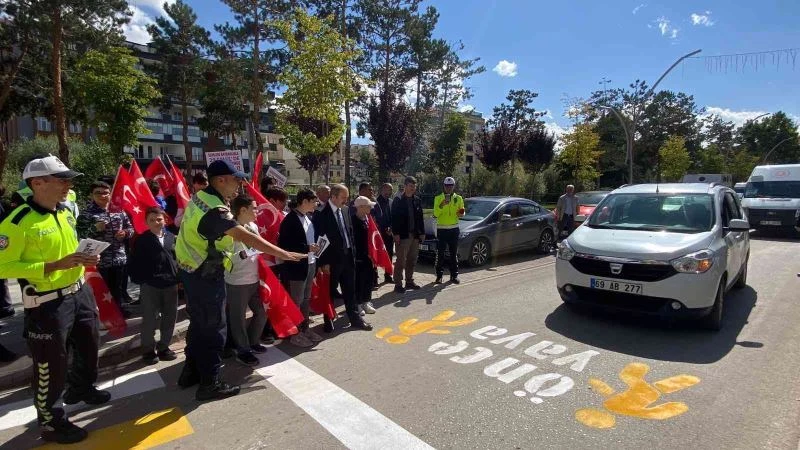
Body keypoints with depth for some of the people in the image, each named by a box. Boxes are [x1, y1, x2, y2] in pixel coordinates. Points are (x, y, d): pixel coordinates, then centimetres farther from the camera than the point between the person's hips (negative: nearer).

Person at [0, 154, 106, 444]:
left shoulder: (66, 212, 5)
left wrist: (83, 259, -1)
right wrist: (53, 267, -27)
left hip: (80, 293, 8)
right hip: (48, 304, -8)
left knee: (88, 346, 24)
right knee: (51, 366, 6)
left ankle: (81, 389, 50)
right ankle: (50, 423, 27)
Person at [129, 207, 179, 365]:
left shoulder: (172, 237, 6)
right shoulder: (141, 240, -3)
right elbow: (135, 262, -3)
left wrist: (179, 277, 1)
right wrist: (138, 280, -9)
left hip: (171, 283, 3)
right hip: (149, 285, -3)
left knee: (170, 317, 11)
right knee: (149, 319, 6)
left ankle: (163, 347, 27)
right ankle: (148, 349, 21)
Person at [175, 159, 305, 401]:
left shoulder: (200, 197, 4)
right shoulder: (214, 209, -26)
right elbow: (247, 237, -34)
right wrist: (284, 254, -34)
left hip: (192, 271, 10)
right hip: (205, 275, -10)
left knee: (198, 323, 21)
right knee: (213, 328, 2)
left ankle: (191, 371, 36)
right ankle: (210, 384, 14)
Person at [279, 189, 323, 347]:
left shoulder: (308, 218, 9)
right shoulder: (290, 220, -16)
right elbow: (284, 245, -20)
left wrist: (315, 249, 7)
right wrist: (307, 248, -22)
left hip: (310, 265, 8)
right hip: (297, 267, -8)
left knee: (306, 300, 17)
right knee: (296, 301, 4)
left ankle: (305, 329, 29)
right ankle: (295, 334, 17)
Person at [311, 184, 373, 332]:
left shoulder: (345, 210, 5)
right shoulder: (321, 214, -15)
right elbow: (318, 239, -15)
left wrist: (352, 251, 9)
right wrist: (323, 262, -15)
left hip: (347, 256, 6)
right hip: (331, 259, -6)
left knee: (350, 290, 15)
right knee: (329, 292, 10)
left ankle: (355, 319, 27)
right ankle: (328, 321, 26)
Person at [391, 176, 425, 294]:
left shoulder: (417, 200, 11)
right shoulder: (398, 201, -4)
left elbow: (420, 218, 14)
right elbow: (394, 218, -9)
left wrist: (422, 232, 9)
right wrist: (395, 233, -15)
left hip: (415, 235, 6)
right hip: (403, 235, -6)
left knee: (412, 261, 12)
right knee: (401, 261, -4)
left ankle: (409, 281, 23)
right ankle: (398, 284, 2)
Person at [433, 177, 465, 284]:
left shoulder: (458, 198, 8)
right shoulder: (438, 198, 1)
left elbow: (462, 212, 11)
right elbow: (435, 214, -6)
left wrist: (461, 214, -12)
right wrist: (441, 205, -23)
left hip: (454, 229, 2)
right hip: (441, 229, -2)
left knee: (454, 253, 6)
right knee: (440, 254, 0)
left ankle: (454, 275, 13)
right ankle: (439, 275, 7)